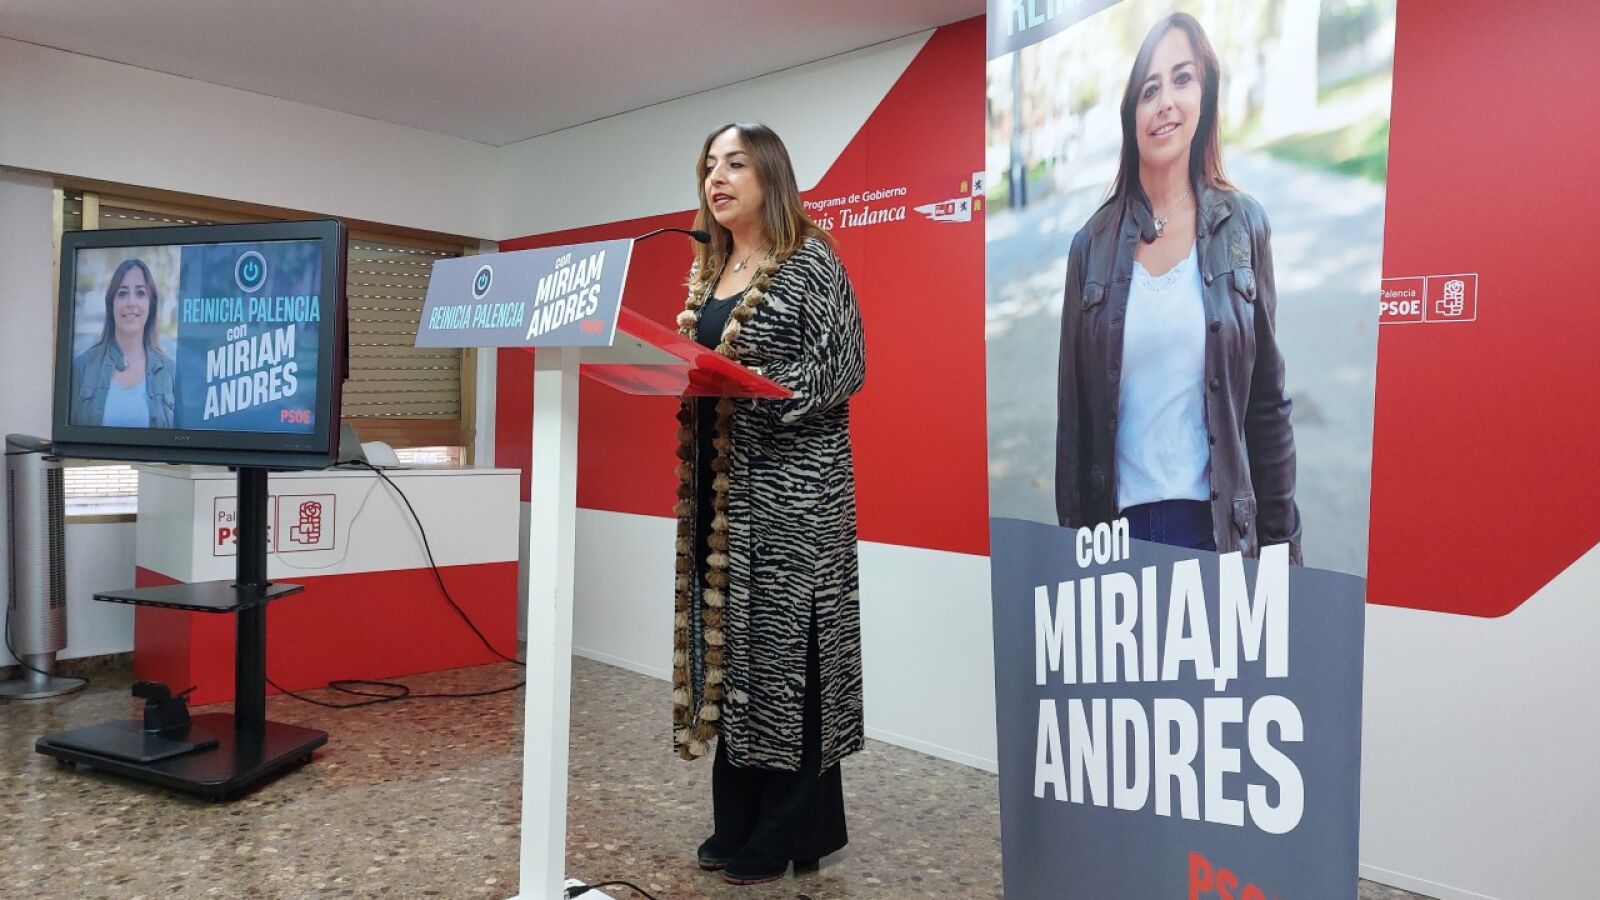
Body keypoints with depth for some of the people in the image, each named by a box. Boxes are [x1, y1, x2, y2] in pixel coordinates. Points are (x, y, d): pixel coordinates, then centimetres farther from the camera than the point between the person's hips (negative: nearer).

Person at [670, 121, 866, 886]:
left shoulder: (810, 260, -5)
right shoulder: (707, 269, 17)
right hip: (721, 481, 7)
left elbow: (845, 367, -12)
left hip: (792, 482, -7)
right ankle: (741, 824, 21)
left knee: (786, 647, -4)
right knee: (730, 643, 8)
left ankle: (790, 833, 10)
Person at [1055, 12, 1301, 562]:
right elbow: (1073, 411, 4)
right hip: (1119, 523, 1)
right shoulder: (1093, 244, 1)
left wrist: (1281, 540, 2)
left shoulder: (1243, 225, 0)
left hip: (1215, 522, 0)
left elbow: (1268, 404, 3)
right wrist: (1071, 537, 4)